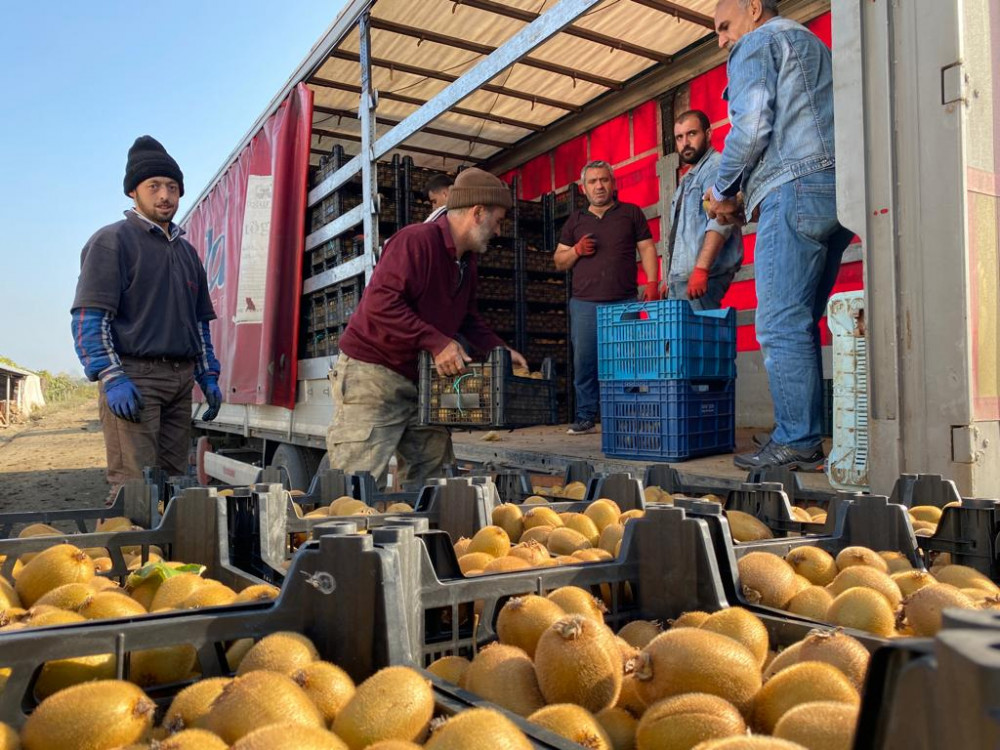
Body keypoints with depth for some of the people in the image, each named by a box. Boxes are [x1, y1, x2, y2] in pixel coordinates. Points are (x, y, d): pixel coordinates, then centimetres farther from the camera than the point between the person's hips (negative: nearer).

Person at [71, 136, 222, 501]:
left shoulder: (186, 251, 21)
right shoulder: (112, 241, 0)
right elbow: (88, 318, -8)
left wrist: (209, 376, 15)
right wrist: (111, 378, -18)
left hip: (181, 380, 7)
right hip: (133, 377, -7)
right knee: (134, 485, -12)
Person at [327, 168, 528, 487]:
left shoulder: (466, 260, 12)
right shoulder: (416, 240, -17)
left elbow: (467, 317, 23)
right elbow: (381, 302, -27)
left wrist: (499, 349, 9)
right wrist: (436, 342, -27)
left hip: (420, 381, 9)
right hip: (372, 375, -9)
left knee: (435, 478, 8)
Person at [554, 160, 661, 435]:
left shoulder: (631, 213, 14)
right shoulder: (575, 221, 19)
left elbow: (647, 249, 9)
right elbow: (559, 261, 20)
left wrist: (652, 282, -5)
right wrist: (576, 250, -1)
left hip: (624, 302, -2)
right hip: (584, 303, 2)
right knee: (584, 362, -2)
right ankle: (585, 417, 5)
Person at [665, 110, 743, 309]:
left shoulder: (716, 167, -4)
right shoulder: (688, 179, 26)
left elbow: (720, 222, -18)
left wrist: (700, 269, -27)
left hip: (701, 277, -9)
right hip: (681, 277, 9)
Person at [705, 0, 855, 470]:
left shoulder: (757, 44, 5)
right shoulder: (813, 44, 33)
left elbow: (751, 126, -11)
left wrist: (723, 192, 2)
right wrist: (749, 193, 22)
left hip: (797, 189, -9)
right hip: (842, 190, 9)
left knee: (781, 325, -10)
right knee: (800, 324, 8)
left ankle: (796, 444, -11)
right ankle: (802, 437, 8)